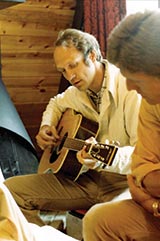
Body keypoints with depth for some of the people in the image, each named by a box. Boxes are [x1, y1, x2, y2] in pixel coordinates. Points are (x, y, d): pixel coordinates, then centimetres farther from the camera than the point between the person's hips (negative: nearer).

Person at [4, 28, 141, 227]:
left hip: (121, 180, -6)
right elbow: (56, 103, 33)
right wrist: (46, 126, 12)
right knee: (9, 189, -7)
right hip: (85, 178, 7)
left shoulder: (129, 88, -15)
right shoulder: (77, 92, 9)